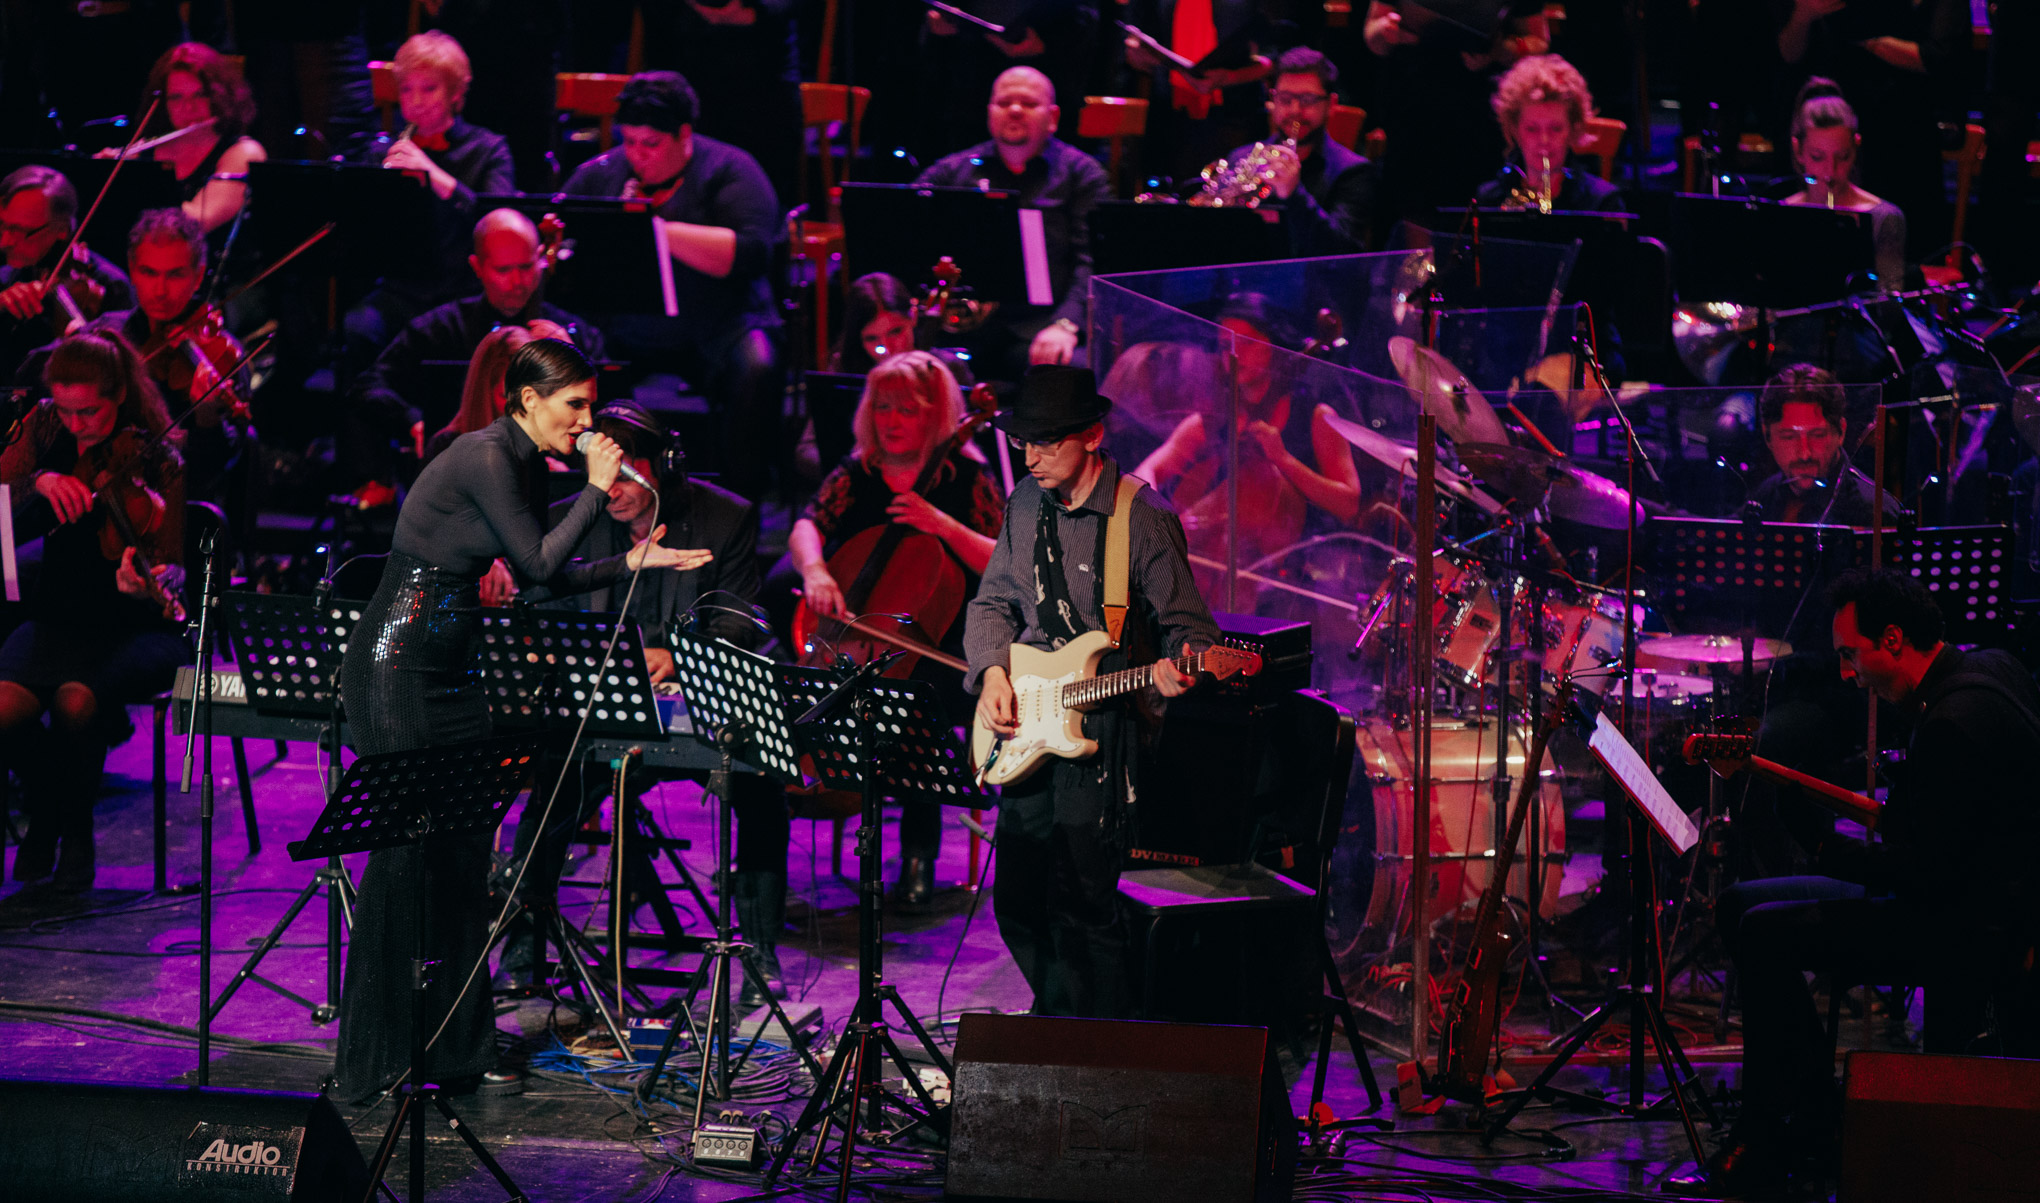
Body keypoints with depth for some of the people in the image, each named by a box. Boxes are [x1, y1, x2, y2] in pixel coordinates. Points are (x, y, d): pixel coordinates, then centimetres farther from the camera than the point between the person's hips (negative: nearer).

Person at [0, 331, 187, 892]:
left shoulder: (157, 458, -10)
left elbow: (171, 566, -14)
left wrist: (150, 583, -38)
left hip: (137, 628, -3)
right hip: (60, 618, 3)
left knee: (76, 700, -34)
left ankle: (75, 825, -5)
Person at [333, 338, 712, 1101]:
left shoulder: (527, 465, 11)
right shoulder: (485, 458, -17)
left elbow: (542, 581, 16)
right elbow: (538, 564, -15)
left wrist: (633, 562, 10)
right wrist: (596, 492, -9)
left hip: (451, 665, 10)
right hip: (396, 664, -10)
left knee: (465, 854, 9)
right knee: (403, 852, -7)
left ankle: (458, 1047, 16)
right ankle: (372, 1063, -2)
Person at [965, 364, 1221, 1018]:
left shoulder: (1144, 520, -12)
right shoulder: (1027, 503, 8)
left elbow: (1190, 625, -8)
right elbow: (992, 604, 17)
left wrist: (1176, 670, -30)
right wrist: (993, 672, -2)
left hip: (1103, 730, -7)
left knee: (1081, 908, -10)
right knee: (1016, 902, 12)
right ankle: (1056, 1021, 32)